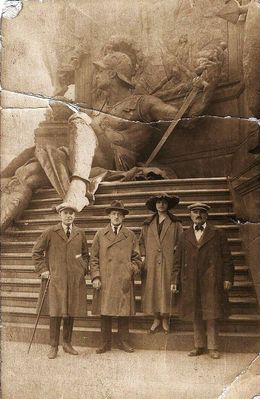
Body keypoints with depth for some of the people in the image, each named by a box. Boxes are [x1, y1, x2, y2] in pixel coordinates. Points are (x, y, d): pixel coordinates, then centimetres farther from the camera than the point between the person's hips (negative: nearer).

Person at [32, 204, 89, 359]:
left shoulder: (80, 233, 10)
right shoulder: (51, 232, 2)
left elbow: (86, 254, 22)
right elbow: (37, 251, 8)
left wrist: (83, 269, 9)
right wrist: (43, 269, 2)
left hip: (76, 279, 3)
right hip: (56, 278, -3)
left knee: (72, 312, 7)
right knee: (56, 313, -4)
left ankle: (67, 343, 21)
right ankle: (54, 346, 6)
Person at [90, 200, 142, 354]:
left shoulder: (131, 236, 11)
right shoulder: (100, 235, 11)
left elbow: (137, 259, 12)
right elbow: (94, 258, 8)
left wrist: (131, 272, -4)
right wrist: (95, 277, -2)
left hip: (124, 282, 0)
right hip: (104, 281, 0)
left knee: (124, 313, 3)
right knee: (105, 313, 3)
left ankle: (124, 342, 15)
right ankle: (106, 343, 13)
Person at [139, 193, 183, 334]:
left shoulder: (175, 223, 4)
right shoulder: (148, 224, 11)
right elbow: (142, 241, 16)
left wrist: (176, 253, -6)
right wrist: (143, 256, 6)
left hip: (168, 263, -2)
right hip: (151, 263, 2)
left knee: (167, 290, -2)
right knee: (152, 290, 2)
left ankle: (165, 320, 11)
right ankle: (156, 319, 14)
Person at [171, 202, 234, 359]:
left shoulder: (217, 234, 7)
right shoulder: (185, 236, 13)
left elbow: (227, 258, 3)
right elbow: (178, 260, 12)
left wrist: (228, 278, -5)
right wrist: (175, 280, 5)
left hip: (211, 281, -2)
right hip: (191, 282, 2)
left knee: (211, 315, -1)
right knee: (196, 315, 8)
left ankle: (213, 347, 9)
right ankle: (199, 346, 18)